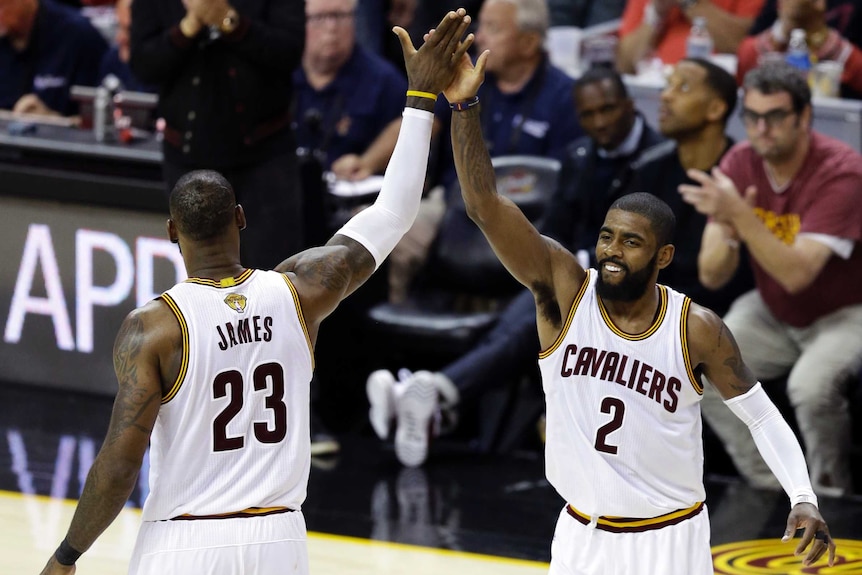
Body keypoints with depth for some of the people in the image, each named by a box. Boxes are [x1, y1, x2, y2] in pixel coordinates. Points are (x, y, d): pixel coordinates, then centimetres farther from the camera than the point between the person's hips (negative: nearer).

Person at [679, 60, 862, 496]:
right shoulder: (740, 165, -10)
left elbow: (796, 274, -35)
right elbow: (711, 276, -11)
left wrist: (741, 215, -43)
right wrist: (726, 232, -33)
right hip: (773, 315, 6)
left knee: (810, 384, -34)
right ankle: (769, 489, -2)